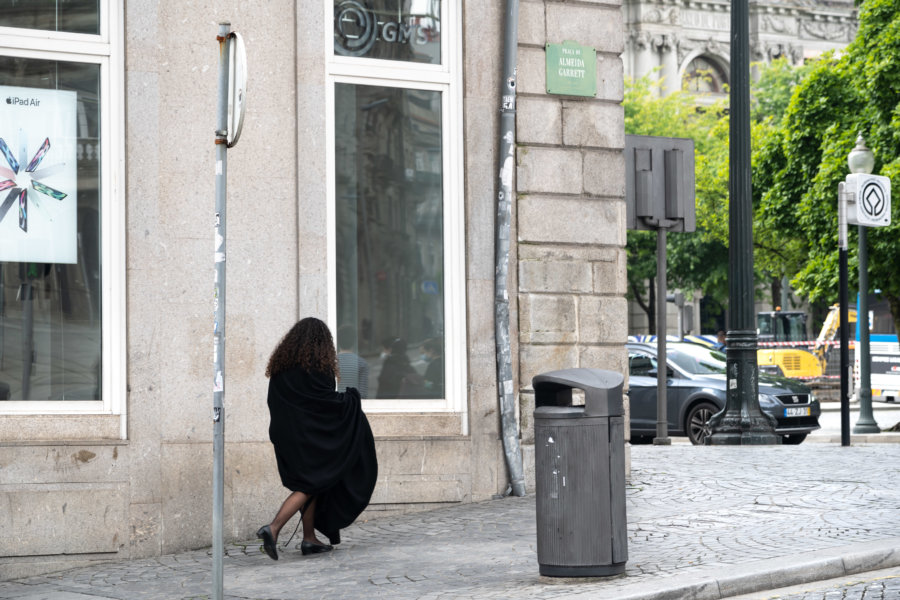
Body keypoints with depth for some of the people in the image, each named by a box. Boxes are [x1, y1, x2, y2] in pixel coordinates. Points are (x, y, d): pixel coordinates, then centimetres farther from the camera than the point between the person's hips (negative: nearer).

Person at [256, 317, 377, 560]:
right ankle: (273, 528, -19)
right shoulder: (316, 365, -12)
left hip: (286, 434, 7)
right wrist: (352, 397, 3)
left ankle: (309, 539, 13)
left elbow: (273, 403, 12)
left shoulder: (280, 364, 9)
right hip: (310, 435, -7)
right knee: (309, 485, -3)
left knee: (310, 484, 15)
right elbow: (328, 399, -15)